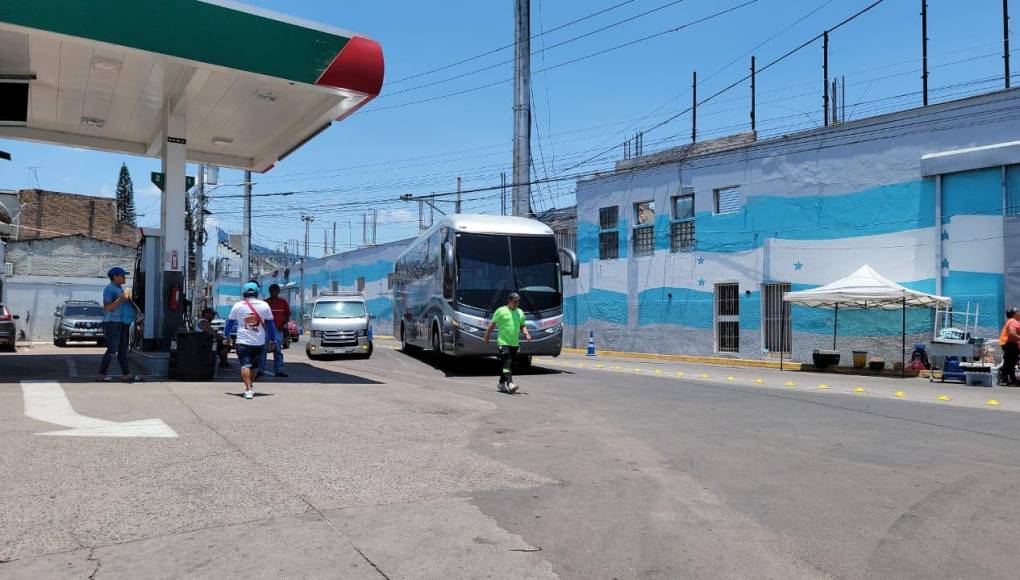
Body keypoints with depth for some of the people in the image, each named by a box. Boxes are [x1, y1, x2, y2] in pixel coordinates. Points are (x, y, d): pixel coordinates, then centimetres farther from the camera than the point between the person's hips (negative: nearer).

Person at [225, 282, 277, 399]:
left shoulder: (238, 305, 0)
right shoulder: (264, 305, 2)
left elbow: (230, 322, 9)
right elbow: (270, 324, 6)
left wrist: (227, 336, 22)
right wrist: (273, 340, 14)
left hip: (242, 341, -2)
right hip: (259, 341, 2)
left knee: (245, 365, -4)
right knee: (254, 365, 19)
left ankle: (248, 389, -15)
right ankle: (251, 385, 31)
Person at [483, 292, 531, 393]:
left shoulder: (520, 312, 13)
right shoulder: (501, 311, -3)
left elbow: (522, 326, 20)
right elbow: (492, 325, 1)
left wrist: (526, 334, 0)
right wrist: (487, 338, 2)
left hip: (515, 343, 6)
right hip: (503, 342, -6)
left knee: (509, 364, 11)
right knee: (506, 363, -16)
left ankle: (502, 384, 24)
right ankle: (510, 383, -24)